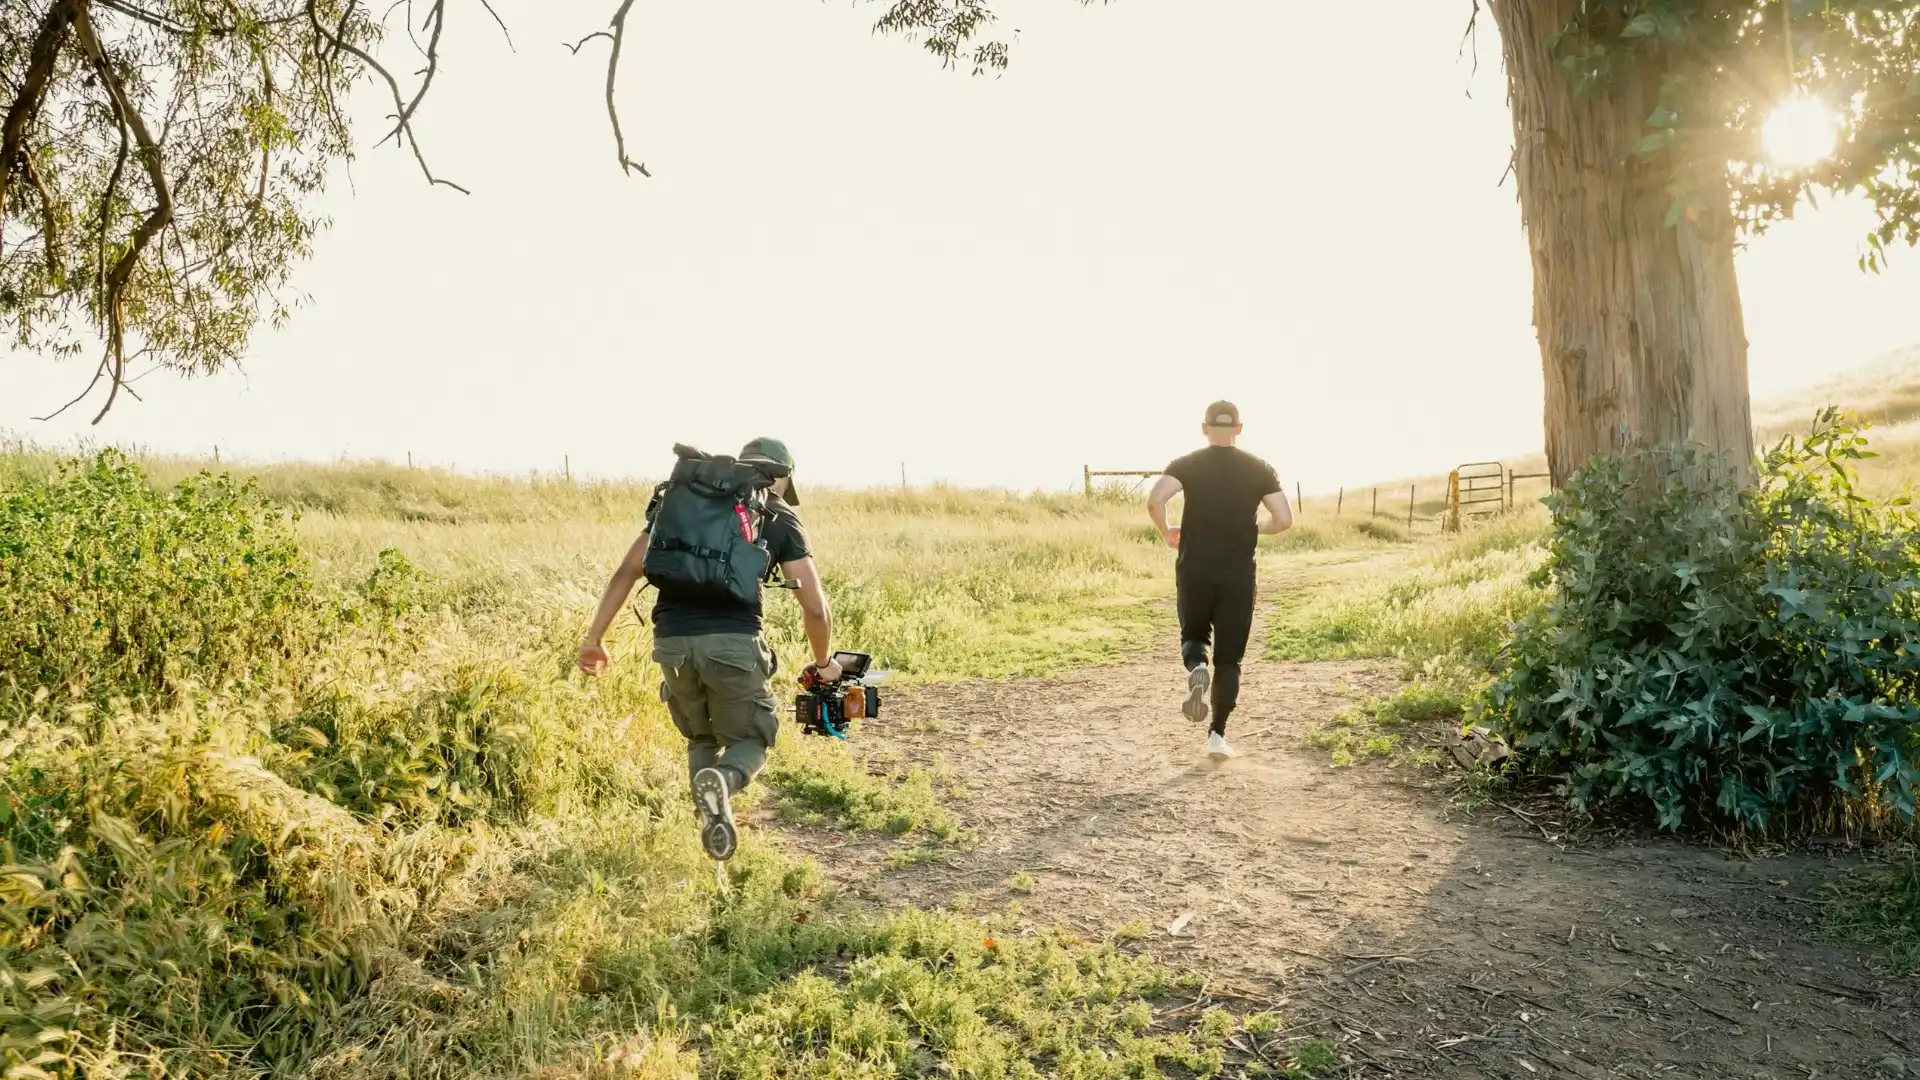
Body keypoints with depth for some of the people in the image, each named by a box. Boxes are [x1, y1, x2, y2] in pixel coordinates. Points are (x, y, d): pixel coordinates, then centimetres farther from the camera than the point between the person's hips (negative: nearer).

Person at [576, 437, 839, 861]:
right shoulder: (780, 519, 12)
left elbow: (628, 572, 12)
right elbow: (816, 608, 7)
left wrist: (594, 638, 15)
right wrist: (824, 662, 23)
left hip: (672, 642, 3)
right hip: (734, 643, -3)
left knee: (700, 738, 27)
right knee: (750, 740, 16)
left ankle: (713, 819, 10)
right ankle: (724, 778, -16)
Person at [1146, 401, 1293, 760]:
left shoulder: (1187, 465, -1)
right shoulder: (1259, 468, 3)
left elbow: (1154, 501, -17)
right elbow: (1284, 519, -3)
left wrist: (1167, 533, 1)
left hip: (1194, 572, 0)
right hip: (1238, 575, 0)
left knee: (1193, 636, 22)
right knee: (1229, 658, 8)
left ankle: (1196, 669, -12)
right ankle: (1217, 735, 3)